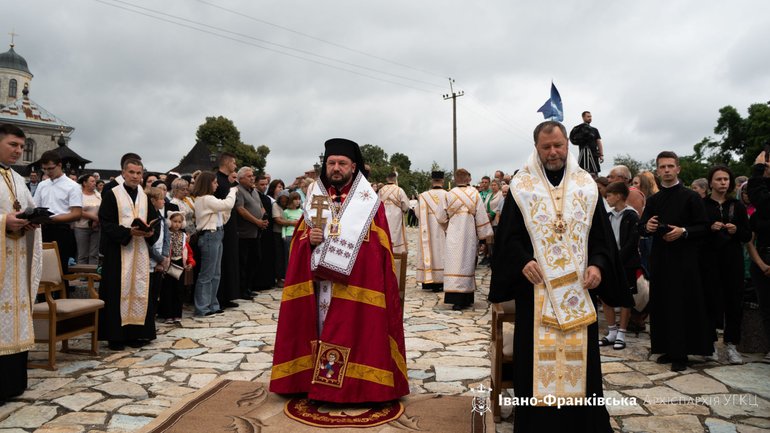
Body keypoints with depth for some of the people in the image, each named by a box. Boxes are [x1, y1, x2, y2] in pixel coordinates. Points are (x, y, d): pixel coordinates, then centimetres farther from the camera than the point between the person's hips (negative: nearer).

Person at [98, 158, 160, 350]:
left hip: (141, 252, 5)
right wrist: (128, 232, -21)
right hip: (117, 252, -5)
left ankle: (136, 332, 13)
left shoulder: (145, 197, 13)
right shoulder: (111, 195, -2)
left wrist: (151, 233, -8)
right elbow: (105, 223, -9)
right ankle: (115, 335, 5)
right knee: (118, 291, -3)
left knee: (139, 290, 5)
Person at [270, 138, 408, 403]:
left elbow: (378, 246, -5)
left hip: (356, 284, -3)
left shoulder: (369, 201, -1)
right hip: (318, 281, 4)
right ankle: (316, 379, 18)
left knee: (352, 330, -2)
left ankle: (354, 383, 10)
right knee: (320, 327, 6)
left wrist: (346, 247, -18)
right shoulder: (315, 197, 11)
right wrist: (309, 239, -10)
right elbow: (299, 238, 11)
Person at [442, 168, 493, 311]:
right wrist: (484, 234, 5)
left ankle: (456, 298, -7)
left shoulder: (449, 195, -2)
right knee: (467, 263, 9)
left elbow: (442, 217, 5)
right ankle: (466, 298, 13)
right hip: (469, 236, 0)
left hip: (453, 236, 0)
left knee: (455, 263, 0)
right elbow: (481, 216, -4)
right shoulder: (474, 193, -4)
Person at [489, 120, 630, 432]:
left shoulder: (586, 185, 8)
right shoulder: (521, 186, 2)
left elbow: (601, 234, 8)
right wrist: (522, 262, -15)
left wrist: (598, 265, -8)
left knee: (580, 355, 7)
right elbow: (508, 235, 1)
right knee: (537, 357, 2)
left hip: (578, 286, 2)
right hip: (536, 286, -2)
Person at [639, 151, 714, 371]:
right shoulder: (653, 200, 13)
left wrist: (683, 232, -18)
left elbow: (704, 227, -2)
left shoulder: (691, 197, 0)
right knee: (662, 304, 6)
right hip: (659, 259, 4)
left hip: (684, 260, -4)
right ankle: (668, 349, 17)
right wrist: (646, 227, -7)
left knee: (683, 305, -3)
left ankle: (680, 354, 5)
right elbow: (641, 228, 14)